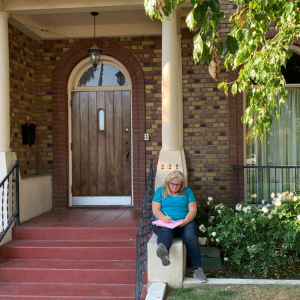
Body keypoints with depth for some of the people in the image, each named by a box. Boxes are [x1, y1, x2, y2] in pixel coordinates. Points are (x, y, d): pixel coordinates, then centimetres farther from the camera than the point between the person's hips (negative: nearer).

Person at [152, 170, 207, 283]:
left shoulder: (187, 191, 17)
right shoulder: (160, 191, 17)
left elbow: (193, 210, 6)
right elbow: (155, 209, 5)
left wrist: (185, 221, -15)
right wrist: (163, 217, -17)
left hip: (185, 222, 1)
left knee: (190, 236, -33)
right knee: (165, 231, -38)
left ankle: (197, 269, -31)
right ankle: (164, 253, -71)